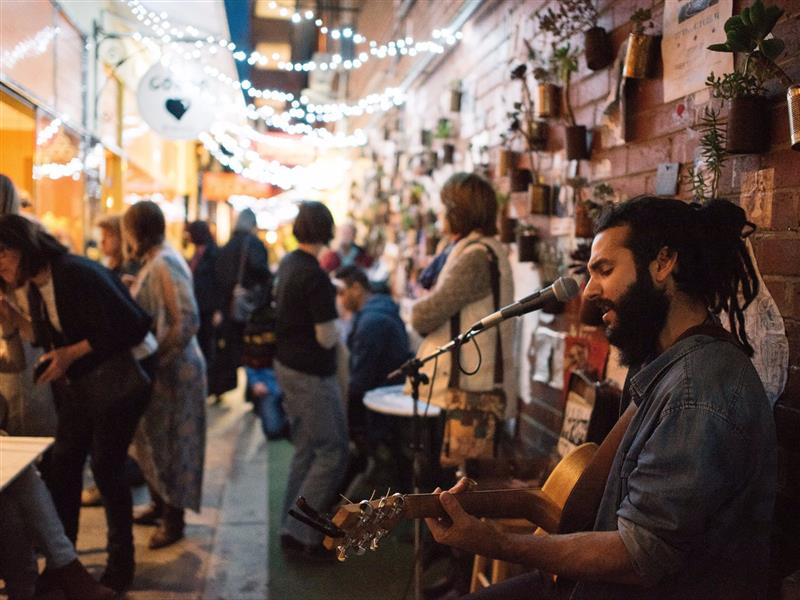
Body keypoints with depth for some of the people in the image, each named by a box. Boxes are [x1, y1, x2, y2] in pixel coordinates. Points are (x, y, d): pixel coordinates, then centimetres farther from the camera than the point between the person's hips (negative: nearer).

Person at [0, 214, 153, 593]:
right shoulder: (33, 288, 4)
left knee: (107, 469, 2)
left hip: (114, 387, -8)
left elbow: (129, 327, -24)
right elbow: (51, 340, 11)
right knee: (61, 468, 10)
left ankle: (121, 564, 21)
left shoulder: (78, 274, -22)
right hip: (75, 390, 8)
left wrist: (73, 353, -22)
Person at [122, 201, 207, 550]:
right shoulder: (154, 262, 9)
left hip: (171, 371, -9)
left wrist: (156, 359, -22)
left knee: (168, 444, 3)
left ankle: (174, 520, 19)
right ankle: (160, 504, 38)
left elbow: (187, 321, -27)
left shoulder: (165, 264, -20)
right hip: (157, 367, 9)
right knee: (150, 441, 20)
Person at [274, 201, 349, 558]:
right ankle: (300, 533, 4)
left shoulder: (287, 264, 6)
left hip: (286, 365, 9)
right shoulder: (315, 277, -22)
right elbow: (326, 338, -21)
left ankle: (292, 526, 24)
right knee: (333, 453, 0)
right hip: (311, 375, -9)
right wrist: (336, 327, -1)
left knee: (304, 450, 17)